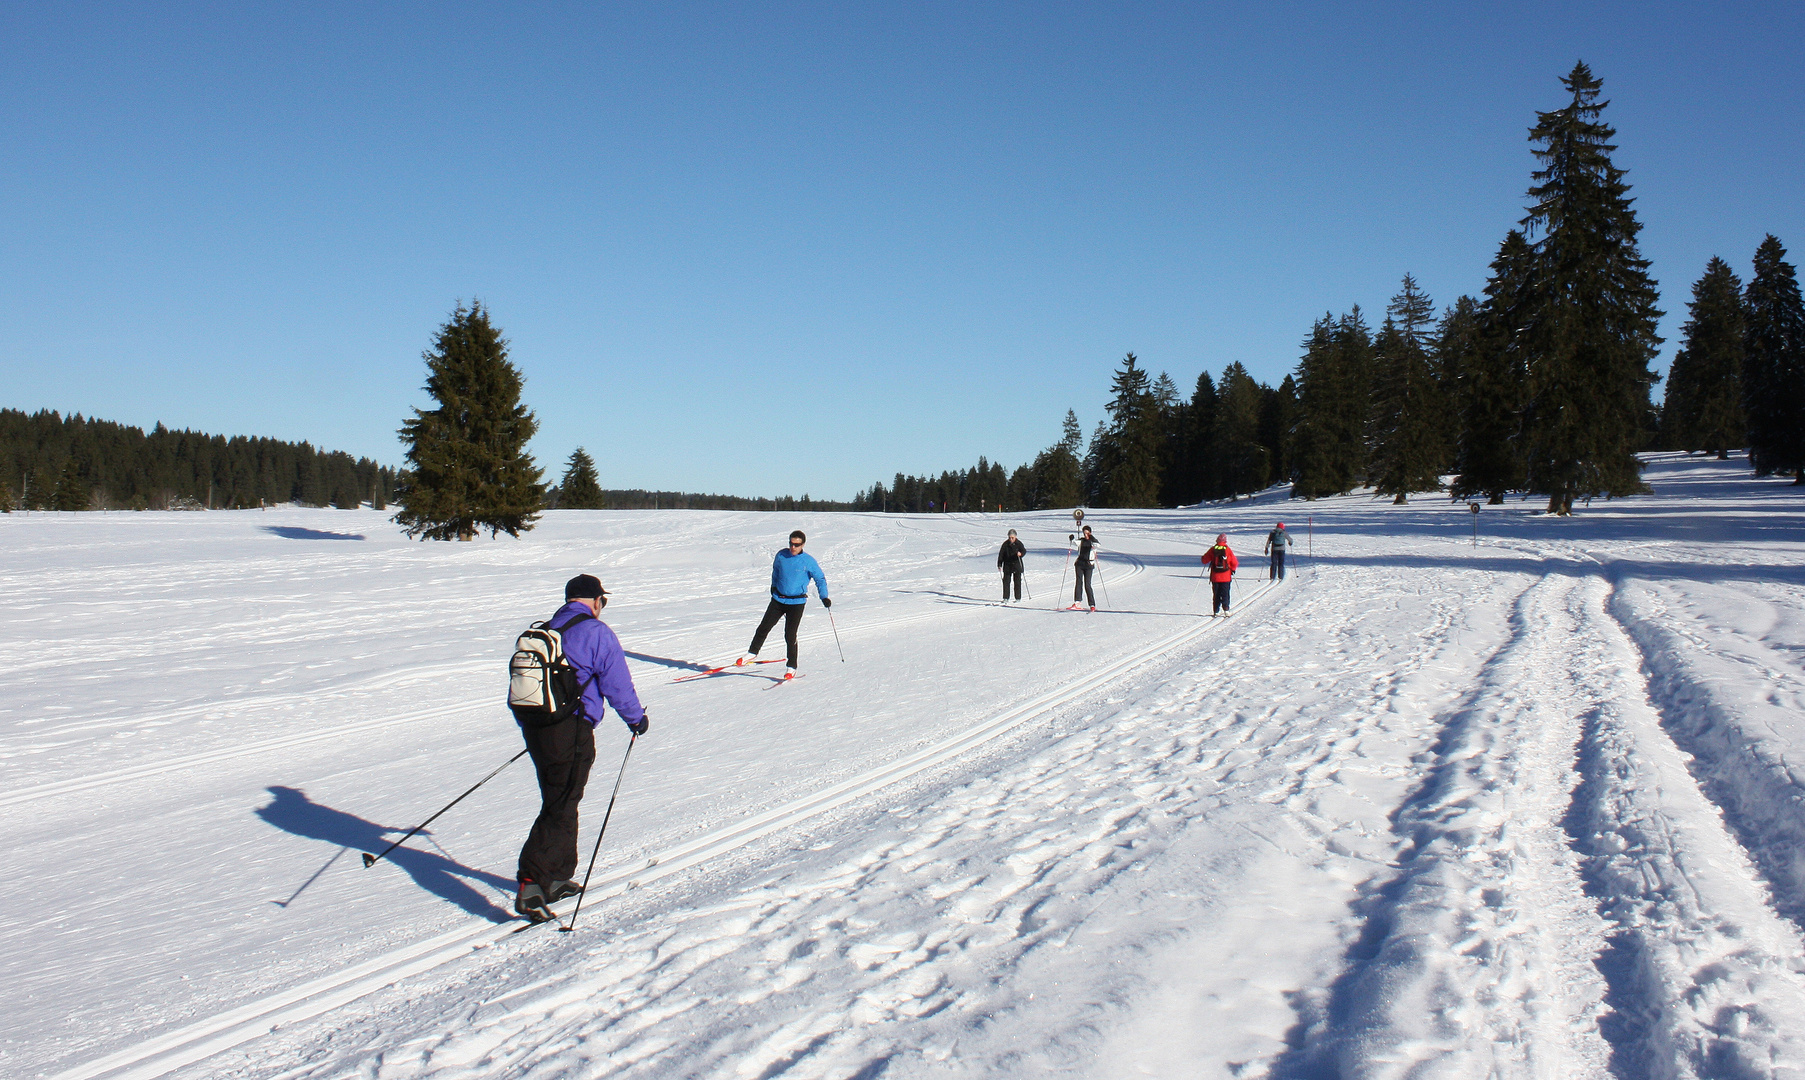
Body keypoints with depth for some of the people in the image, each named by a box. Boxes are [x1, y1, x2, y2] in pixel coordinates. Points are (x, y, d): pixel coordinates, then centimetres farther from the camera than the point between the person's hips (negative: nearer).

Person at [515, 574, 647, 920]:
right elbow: (617, 684, -8)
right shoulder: (596, 633, -8)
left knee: (560, 802, 20)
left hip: (534, 727, 7)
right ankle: (530, 886, -14)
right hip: (571, 731, -7)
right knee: (559, 809, -5)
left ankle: (557, 879, 28)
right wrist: (636, 718, 9)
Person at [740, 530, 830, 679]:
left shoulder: (808, 561, -10)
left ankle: (791, 667, 6)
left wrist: (824, 597, -8)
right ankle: (752, 653, 26)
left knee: (790, 635, -7)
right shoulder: (781, 556, -1)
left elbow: (820, 579, 0)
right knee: (763, 627, 5)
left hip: (797, 603, -4)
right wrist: (774, 585, 24)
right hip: (778, 599, 4)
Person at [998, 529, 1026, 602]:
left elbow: (1024, 551, -14)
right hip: (1007, 565, 2)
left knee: (1017, 582, 3)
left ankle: (1018, 598, 12)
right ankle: (1006, 598, 5)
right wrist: (999, 564, 0)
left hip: (1017, 565, -2)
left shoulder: (1019, 543, -5)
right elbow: (1001, 554, 5)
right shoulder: (1005, 544, 1)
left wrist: (1020, 554, -38)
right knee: (1006, 581, -1)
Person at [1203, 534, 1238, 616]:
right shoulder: (1228, 550, -6)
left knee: (1216, 594, 9)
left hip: (1215, 577, 1)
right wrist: (1233, 569, 16)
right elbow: (1234, 562, -2)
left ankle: (1216, 610, 6)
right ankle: (1225, 608, -9)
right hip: (1226, 577, -1)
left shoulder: (1213, 550, -4)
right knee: (1225, 593, 5)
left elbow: (1205, 560, 0)